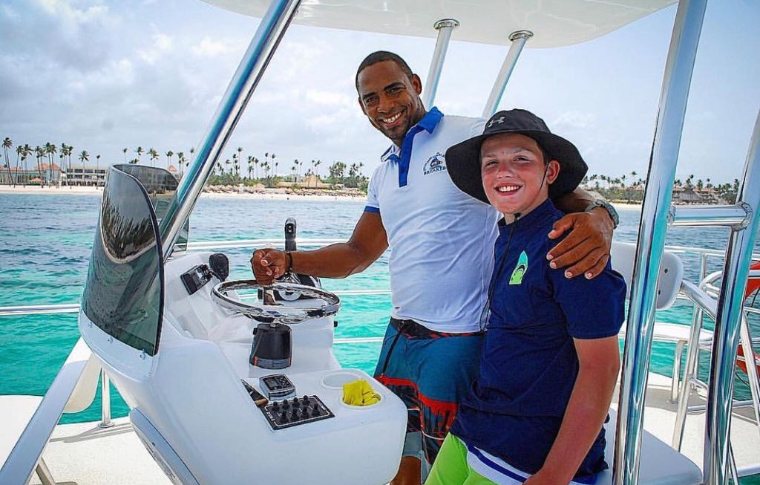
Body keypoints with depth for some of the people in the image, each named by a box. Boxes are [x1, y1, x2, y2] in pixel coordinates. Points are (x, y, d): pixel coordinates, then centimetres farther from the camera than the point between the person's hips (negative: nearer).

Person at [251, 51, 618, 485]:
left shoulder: (475, 136, -8)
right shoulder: (384, 175, 14)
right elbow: (358, 252, 17)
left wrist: (598, 216, -36)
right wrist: (288, 262, 2)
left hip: (459, 341, -7)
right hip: (400, 335, 7)